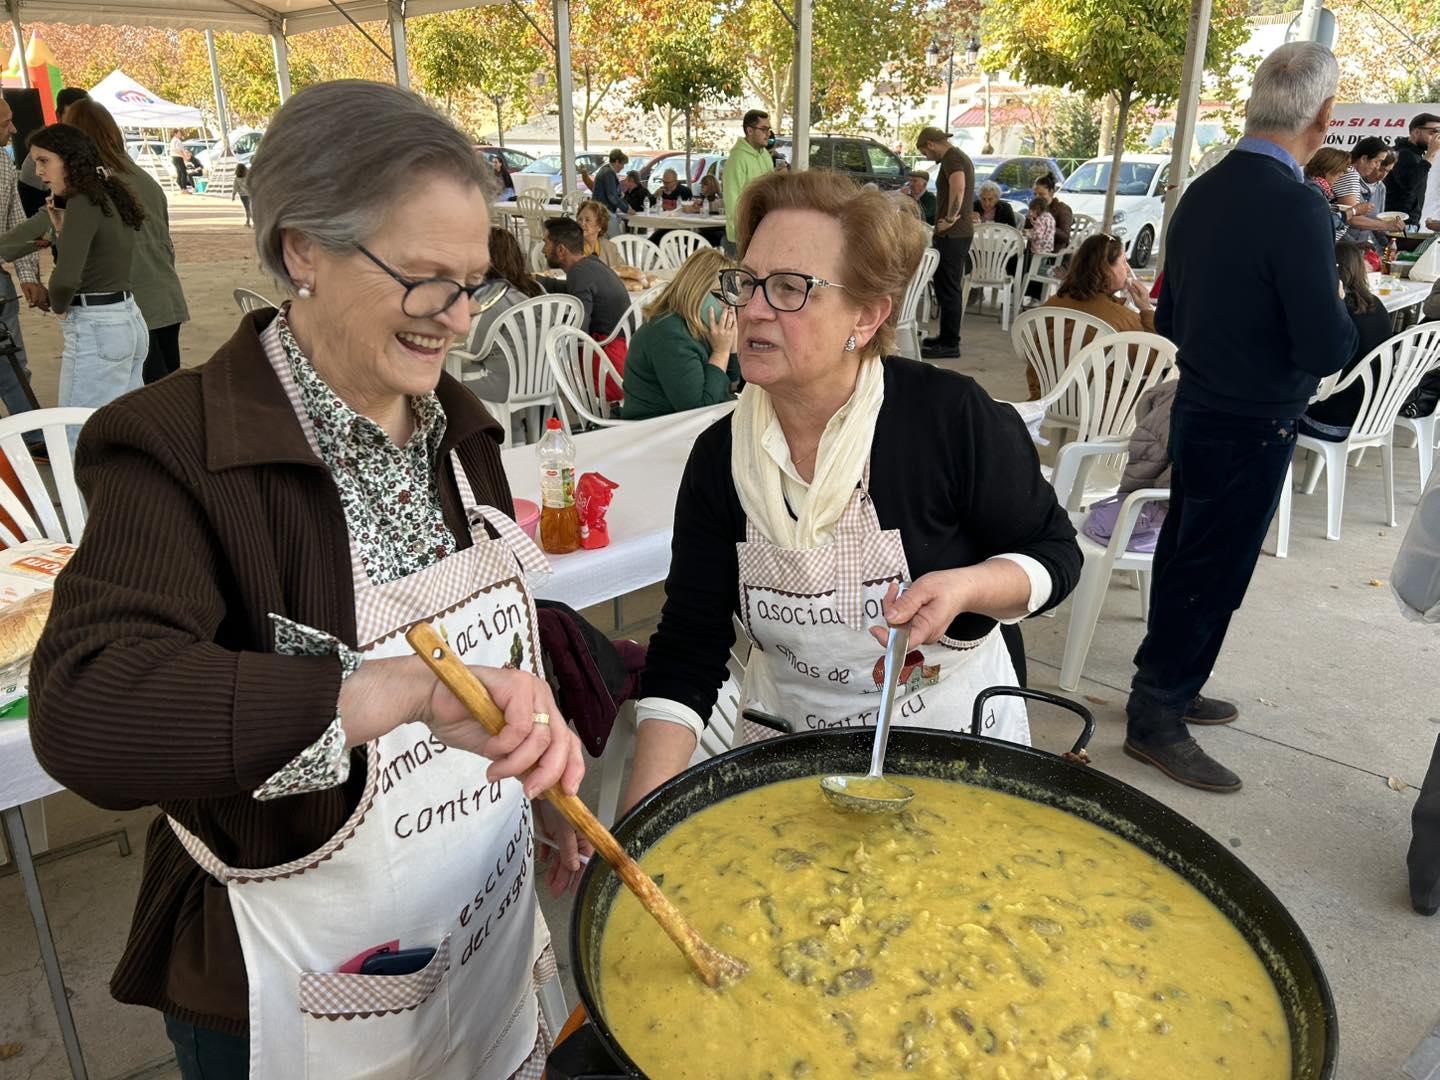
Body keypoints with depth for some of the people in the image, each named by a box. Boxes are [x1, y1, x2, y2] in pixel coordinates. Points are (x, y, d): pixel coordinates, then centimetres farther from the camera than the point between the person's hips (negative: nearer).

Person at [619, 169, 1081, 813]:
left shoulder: (952, 417, -22)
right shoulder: (720, 455, -12)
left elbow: (1053, 554, -9)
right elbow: (689, 643, -12)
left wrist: (964, 587, -31)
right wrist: (645, 812, -23)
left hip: (956, 731, -2)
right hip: (787, 744, 3)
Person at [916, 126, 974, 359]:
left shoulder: (951, 158, -13)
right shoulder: (961, 156, 20)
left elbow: (958, 187, -31)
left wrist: (950, 218, -23)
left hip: (951, 234, -10)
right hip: (961, 232, 10)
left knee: (948, 289, -6)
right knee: (950, 288, 17)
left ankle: (949, 344, -2)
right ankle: (947, 337, 27)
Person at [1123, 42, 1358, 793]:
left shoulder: (1202, 194, 3)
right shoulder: (1296, 210, -21)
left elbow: (1169, 318, 12)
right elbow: (1327, 350, -21)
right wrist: (1360, 309, -3)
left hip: (1198, 413, 8)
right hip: (1252, 429, -8)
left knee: (1186, 561, 19)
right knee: (1211, 576, 3)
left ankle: (1166, 687, 35)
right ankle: (1156, 720, 16)